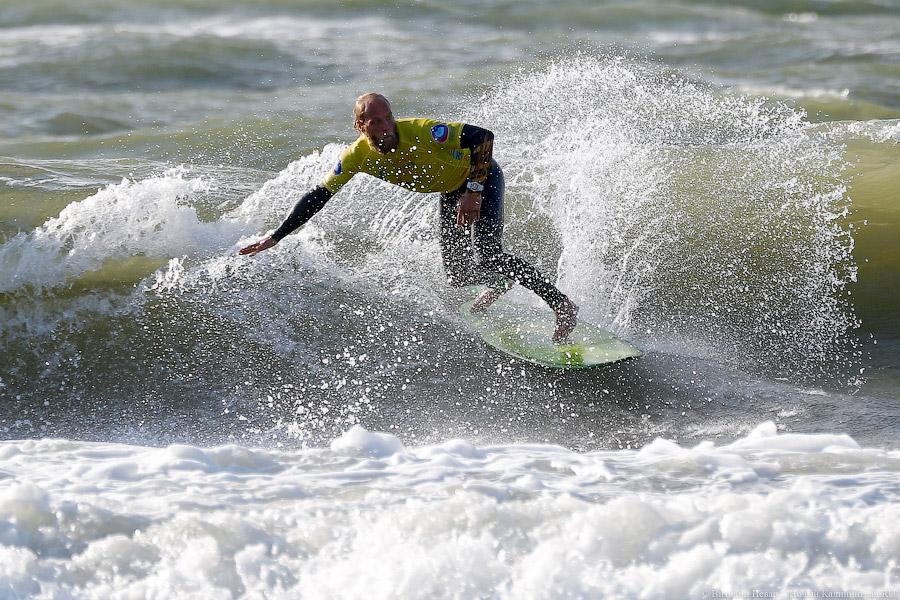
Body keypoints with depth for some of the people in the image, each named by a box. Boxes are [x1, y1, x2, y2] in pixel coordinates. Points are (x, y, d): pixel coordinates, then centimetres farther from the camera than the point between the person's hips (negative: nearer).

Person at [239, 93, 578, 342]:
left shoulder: (421, 131, -35)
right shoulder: (357, 156, -19)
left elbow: (483, 137, -32)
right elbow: (318, 197, -10)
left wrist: (474, 192, -36)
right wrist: (275, 238, -13)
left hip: (481, 177, -6)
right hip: (451, 191, 6)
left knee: (488, 257, -25)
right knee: (457, 275, 3)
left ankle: (563, 307, -17)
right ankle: (502, 284, 39)